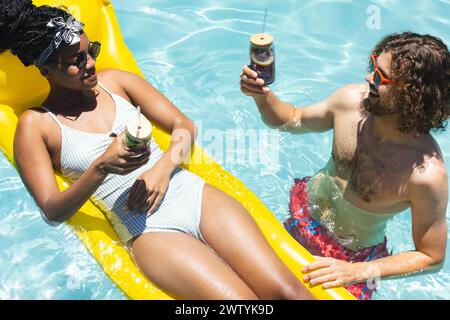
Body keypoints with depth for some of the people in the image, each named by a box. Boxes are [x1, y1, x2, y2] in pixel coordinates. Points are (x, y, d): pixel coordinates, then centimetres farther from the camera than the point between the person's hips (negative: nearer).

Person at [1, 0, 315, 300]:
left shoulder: (114, 80, 13)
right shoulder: (35, 125, 5)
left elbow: (184, 125, 13)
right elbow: (52, 210, -1)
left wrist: (163, 167, -6)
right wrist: (101, 167, -18)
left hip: (195, 194, 3)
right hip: (149, 230, -3)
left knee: (287, 290, -13)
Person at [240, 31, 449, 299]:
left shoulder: (427, 174, -34)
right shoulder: (352, 99, -20)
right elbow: (291, 120, -1)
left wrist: (361, 272, -29)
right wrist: (262, 95, -21)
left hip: (353, 257, -4)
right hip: (303, 213, 4)